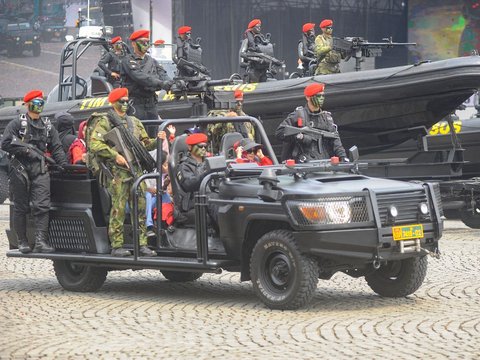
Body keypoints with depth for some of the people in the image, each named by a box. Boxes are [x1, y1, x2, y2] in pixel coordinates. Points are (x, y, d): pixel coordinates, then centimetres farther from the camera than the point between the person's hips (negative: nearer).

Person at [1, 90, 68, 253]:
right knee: (21, 208, 3)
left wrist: (64, 165, 2)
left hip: (40, 171, 3)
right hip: (20, 170, -3)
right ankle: (22, 242, 11)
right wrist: (27, 151, -12)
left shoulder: (47, 125, 15)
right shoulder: (17, 123, 1)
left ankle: (41, 241, -15)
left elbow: (57, 148, 14)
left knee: (42, 206, -10)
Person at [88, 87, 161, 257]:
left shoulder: (134, 122, 21)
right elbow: (94, 144, -11)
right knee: (118, 209, -8)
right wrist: (115, 155, -17)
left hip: (136, 170, 6)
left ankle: (142, 244, 7)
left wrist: (157, 140, 3)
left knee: (140, 208, 4)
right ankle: (117, 246, -4)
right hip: (117, 171, -6)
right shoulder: (104, 121, 0)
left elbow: (146, 144, 24)